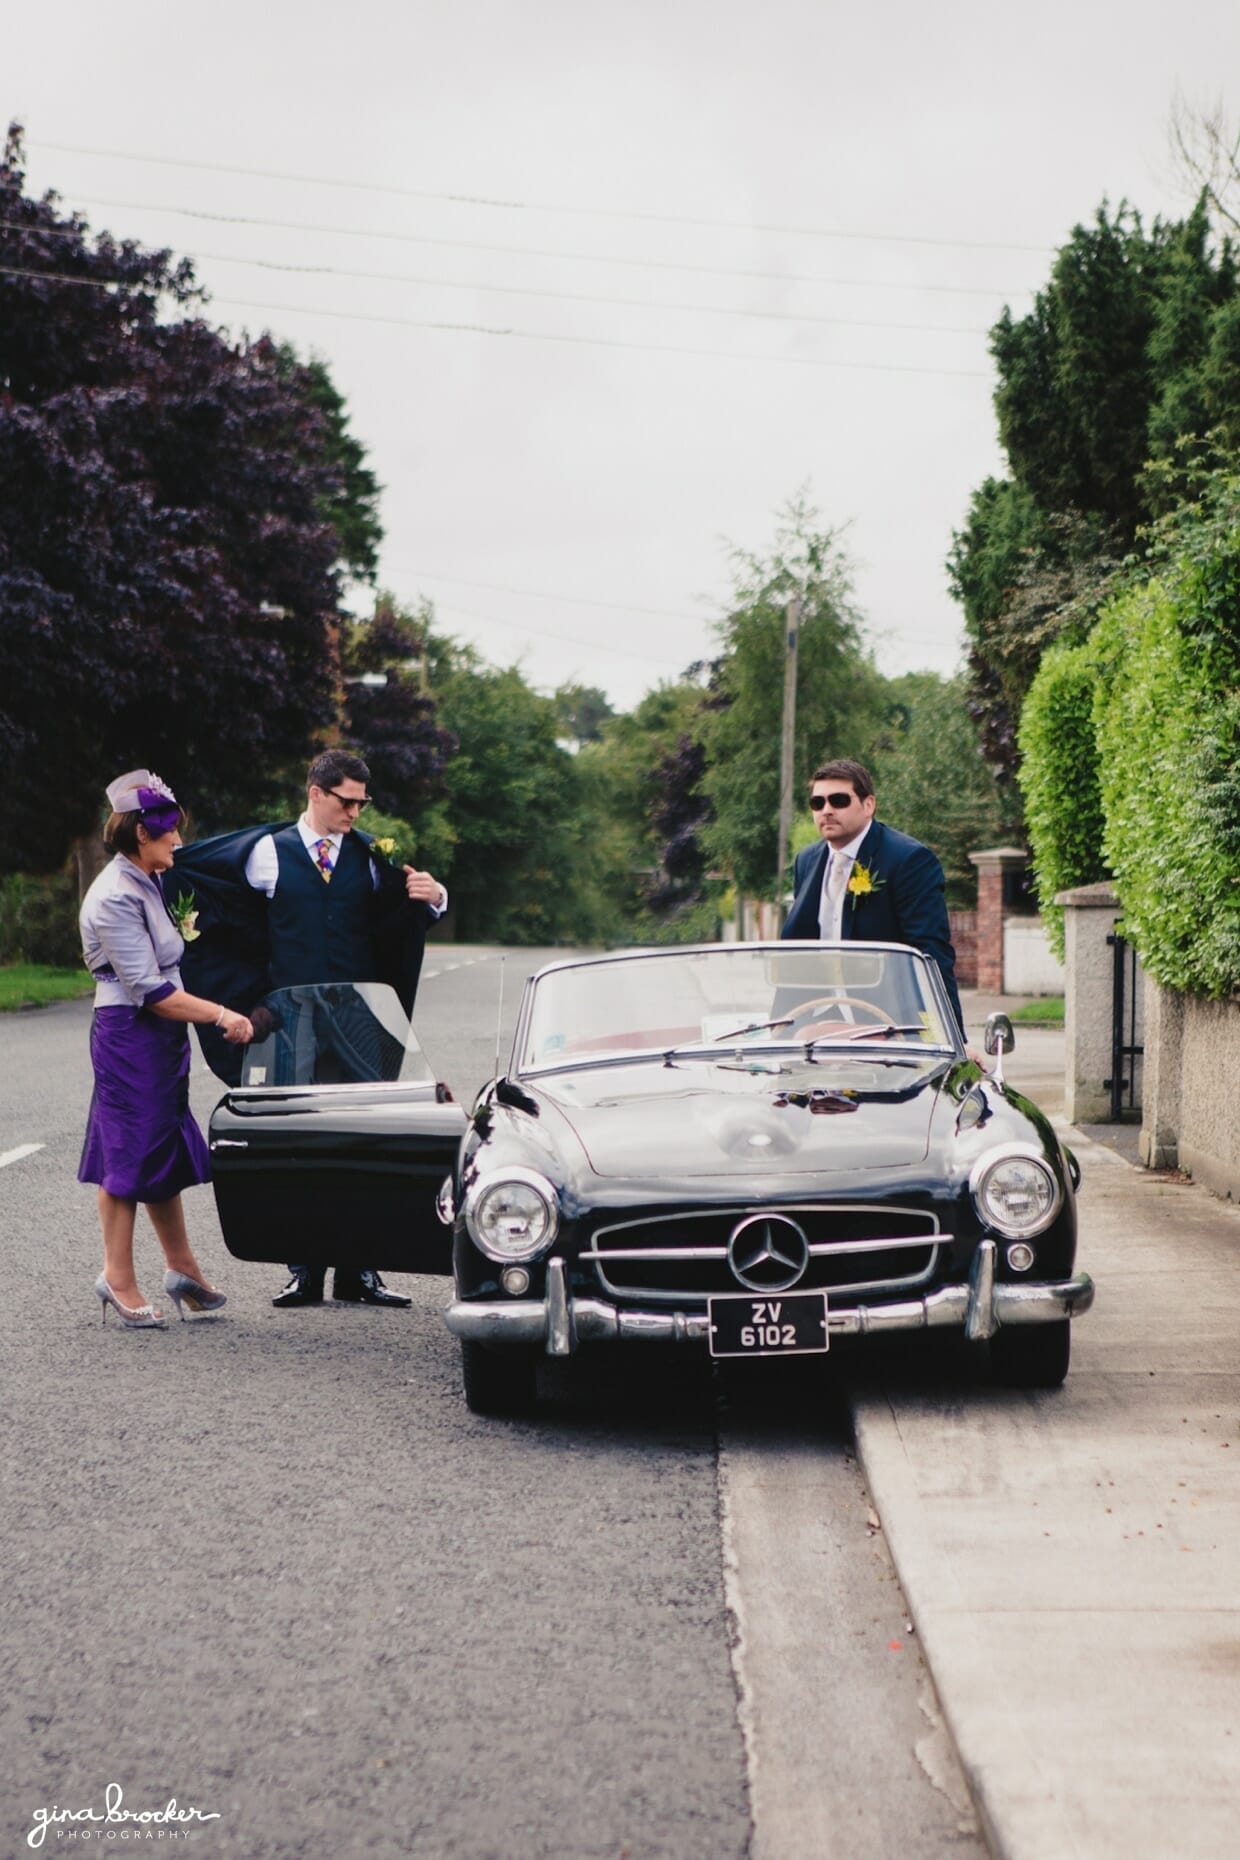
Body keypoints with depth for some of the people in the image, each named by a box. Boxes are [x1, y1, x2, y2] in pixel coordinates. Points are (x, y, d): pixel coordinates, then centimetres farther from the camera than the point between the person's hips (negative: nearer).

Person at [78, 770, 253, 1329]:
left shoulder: (147, 884, 12)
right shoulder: (114, 899, -19)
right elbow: (148, 990, -22)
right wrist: (221, 1015, -20)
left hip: (161, 1037, 10)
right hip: (130, 1034, -10)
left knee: (166, 1153, 14)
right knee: (131, 1155, -3)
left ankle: (182, 1268, 22)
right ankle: (118, 1278, 5)